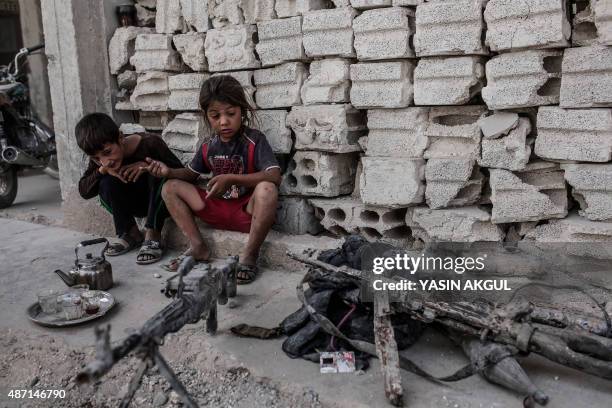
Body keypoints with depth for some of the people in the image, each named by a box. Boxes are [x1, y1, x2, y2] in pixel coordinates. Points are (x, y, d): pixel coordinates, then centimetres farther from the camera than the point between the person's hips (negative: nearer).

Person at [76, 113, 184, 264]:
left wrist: (148, 166, -34)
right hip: (138, 204, 4)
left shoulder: (150, 143, -26)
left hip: (163, 202, -4)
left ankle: (152, 236, -27)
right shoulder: (99, 160, -11)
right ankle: (131, 234, -7)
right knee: (106, 183, -20)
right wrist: (102, 170, -26)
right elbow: (84, 191, -9)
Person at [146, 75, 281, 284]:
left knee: (267, 189, -38)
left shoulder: (254, 140, -13)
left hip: (247, 211, -5)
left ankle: (250, 255, -21)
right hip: (218, 209, 6)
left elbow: (274, 177, -26)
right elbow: (191, 173, 19)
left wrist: (231, 178, -34)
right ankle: (198, 247, -2)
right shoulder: (208, 147, 3)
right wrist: (169, 171, -3)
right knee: (170, 188, 0)